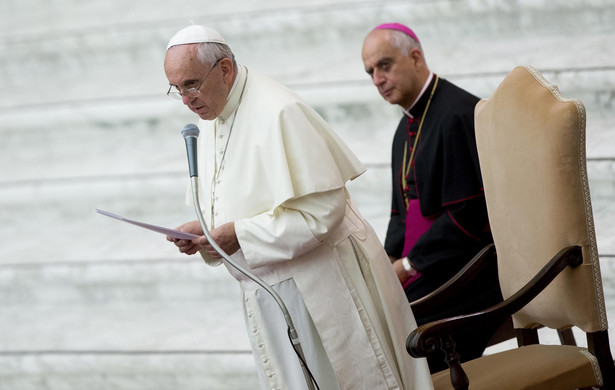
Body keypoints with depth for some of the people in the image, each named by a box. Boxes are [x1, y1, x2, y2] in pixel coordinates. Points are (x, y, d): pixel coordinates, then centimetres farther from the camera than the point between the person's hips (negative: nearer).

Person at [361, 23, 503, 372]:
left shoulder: (458, 114, -14)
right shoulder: (408, 125, 18)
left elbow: (467, 215, -18)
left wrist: (408, 265, -14)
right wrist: (390, 261, 4)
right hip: (423, 271, 9)